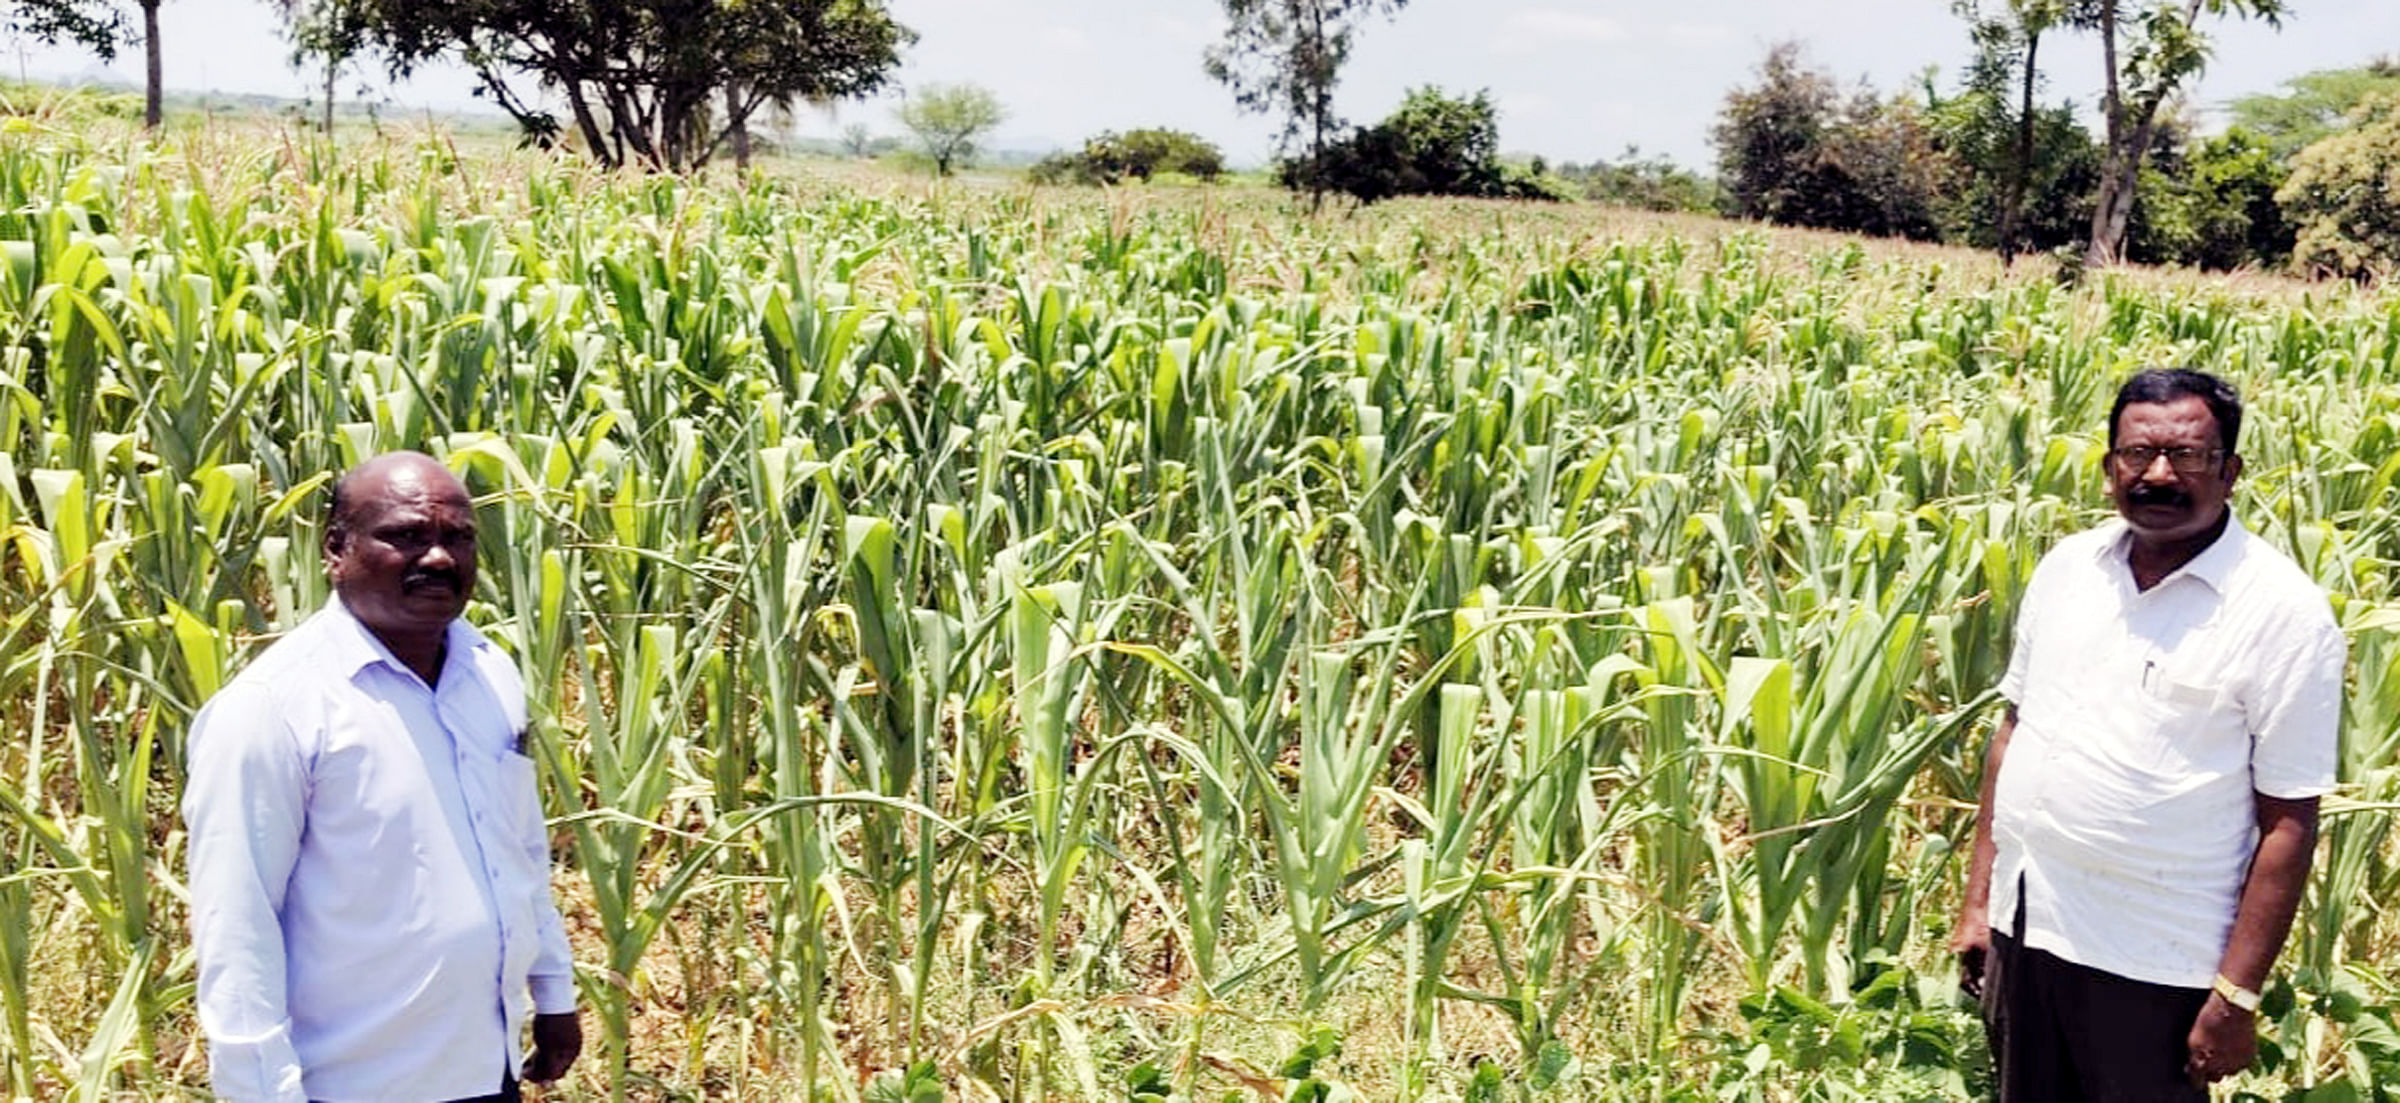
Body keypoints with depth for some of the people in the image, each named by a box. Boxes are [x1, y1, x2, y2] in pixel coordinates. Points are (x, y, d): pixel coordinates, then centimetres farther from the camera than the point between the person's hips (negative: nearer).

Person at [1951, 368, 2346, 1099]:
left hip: (2154, 970, -5)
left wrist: (2237, 995, -12)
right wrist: (1978, 899, 9)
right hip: (2022, 929, 5)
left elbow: (2289, 824, -10)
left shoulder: (2284, 614, -11)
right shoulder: (2066, 567, 3)